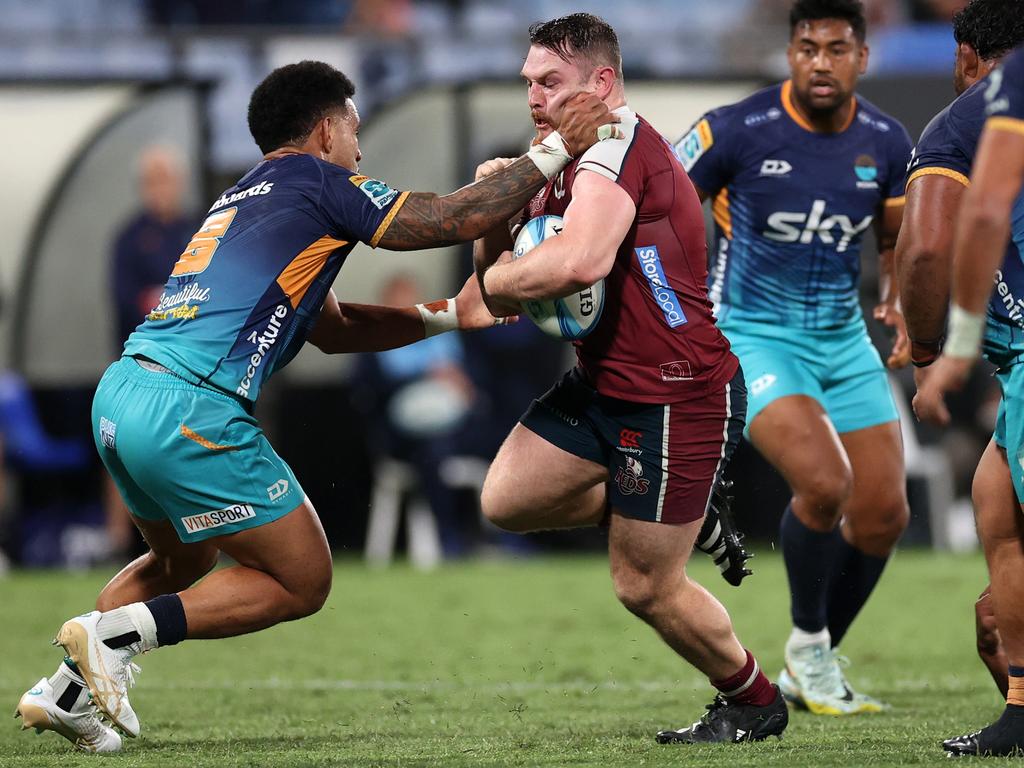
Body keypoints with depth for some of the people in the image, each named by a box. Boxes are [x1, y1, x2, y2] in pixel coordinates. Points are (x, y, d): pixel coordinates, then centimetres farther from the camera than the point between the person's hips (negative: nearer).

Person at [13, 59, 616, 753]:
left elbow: (334, 328, 33)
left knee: (183, 559, 32)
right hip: (190, 411, -9)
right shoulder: (318, 184, 1)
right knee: (302, 582, 5)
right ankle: (115, 634, -6)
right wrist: (557, 150, 6)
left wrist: (450, 314, 32)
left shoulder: (246, 201, 27)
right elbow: (454, 220, -2)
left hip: (119, 395, 9)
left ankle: (67, 692, 19)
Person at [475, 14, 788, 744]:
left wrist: (493, 281, -19)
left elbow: (580, 261, -37)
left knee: (646, 588, -1)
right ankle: (681, 512, 17)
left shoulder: (616, 143, -20)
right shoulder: (565, 167, 12)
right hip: (604, 384, 9)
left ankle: (756, 701, 23)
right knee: (507, 499, -2)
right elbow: (503, 275, 10)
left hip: (677, 396, -9)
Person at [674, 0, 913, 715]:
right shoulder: (738, 131, -16)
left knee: (883, 515, 1)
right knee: (823, 482, -26)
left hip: (845, 341, 5)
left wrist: (899, 301, -2)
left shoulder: (885, 141, -1)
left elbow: (898, 236, 16)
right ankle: (808, 645, -1)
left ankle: (808, 670, 22)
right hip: (753, 336, -5)